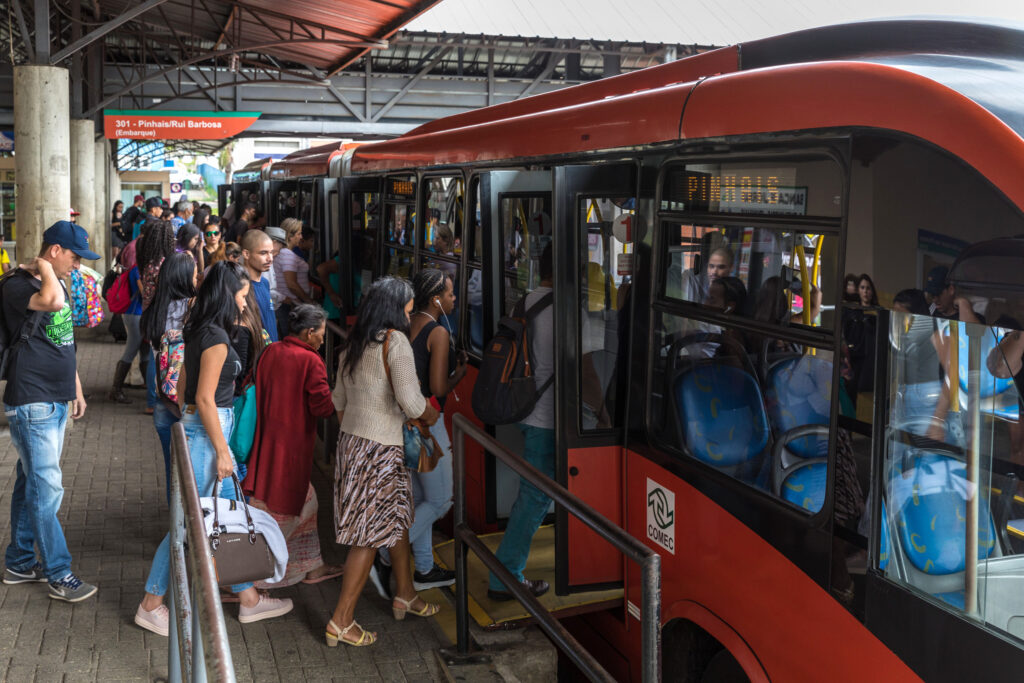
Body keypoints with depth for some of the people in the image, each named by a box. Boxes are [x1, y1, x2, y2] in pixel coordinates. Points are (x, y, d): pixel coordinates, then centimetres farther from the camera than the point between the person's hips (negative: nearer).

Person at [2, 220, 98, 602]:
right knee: (46, 489, -6)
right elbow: (53, 301, -37)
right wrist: (44, 268, -19)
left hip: (55, 400, 9)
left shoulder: (56, 284, 14)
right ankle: (59, 576, 1)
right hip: (31, 402, -9)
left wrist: (76, 388, 23)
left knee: (31, 484, 16)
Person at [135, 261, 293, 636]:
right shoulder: (216, 338, -19)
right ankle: (151, 605, 12)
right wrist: (222, 451, -17)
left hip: (194, 427, 10)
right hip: (206, 434, -10)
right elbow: (205, 399, -21)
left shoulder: (199, 333, 10)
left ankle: (249, 598, 24)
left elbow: (183, 387, 16)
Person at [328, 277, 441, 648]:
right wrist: (431, 416, -4)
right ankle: (341, 622, 6)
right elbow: (410, 400, -24)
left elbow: (339, 402, 18)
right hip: (379, 449, -9)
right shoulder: (395, 341, -15)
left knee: (397, 519, 22)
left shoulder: (353, 346, 10)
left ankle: (405, 596, 34)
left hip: (350, 440, 9)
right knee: (371, 534, 0)